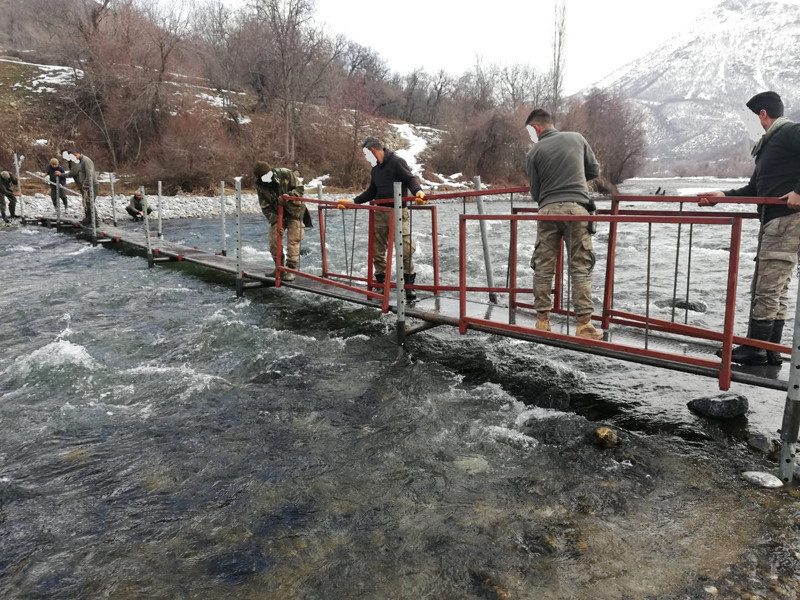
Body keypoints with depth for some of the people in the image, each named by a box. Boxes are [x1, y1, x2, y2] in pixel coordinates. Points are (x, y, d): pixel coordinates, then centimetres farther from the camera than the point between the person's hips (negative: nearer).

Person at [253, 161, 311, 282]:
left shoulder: (286, 174, -20)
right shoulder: (260, 186, -10)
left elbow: (300, 189, -14)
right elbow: (265, 207, -8)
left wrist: (286, 196, -30)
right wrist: (276, 222, -16)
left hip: (294, 211, -4)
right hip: (277, 214, 4)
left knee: (293, 240, -9)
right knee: (273, 239, -1)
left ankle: (291, 269, -1)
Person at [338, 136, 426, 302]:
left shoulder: (397, 161, -4)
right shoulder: (375, 169, 19)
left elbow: (410, 179, -12)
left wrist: (418, 191, -32)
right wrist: (352, 202, 22)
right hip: (380, 213, 7)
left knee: (405, 249, -11)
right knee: (377, 250, 7)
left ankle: (409, 285, -2)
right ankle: (380, 283, 19)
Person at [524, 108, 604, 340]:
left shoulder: (534, 152, 4)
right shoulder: (577, 138, 10)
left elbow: (535, 193, 6)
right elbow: (594, 170, 18)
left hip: (548, 210, 0)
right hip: (576, 208, 1)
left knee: (543, 268, 8)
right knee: (581, 268, 2)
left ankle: (542, 321, 10)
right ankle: (584, 324, -1)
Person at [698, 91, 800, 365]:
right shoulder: (767, 144, 23)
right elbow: (755, 189, 26)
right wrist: (722, 196, 18)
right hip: (773, 221, 10)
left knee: (768, 288, -9)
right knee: (775, 288, 10)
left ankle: (755, 350, -3)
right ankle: (770, 349, 15)